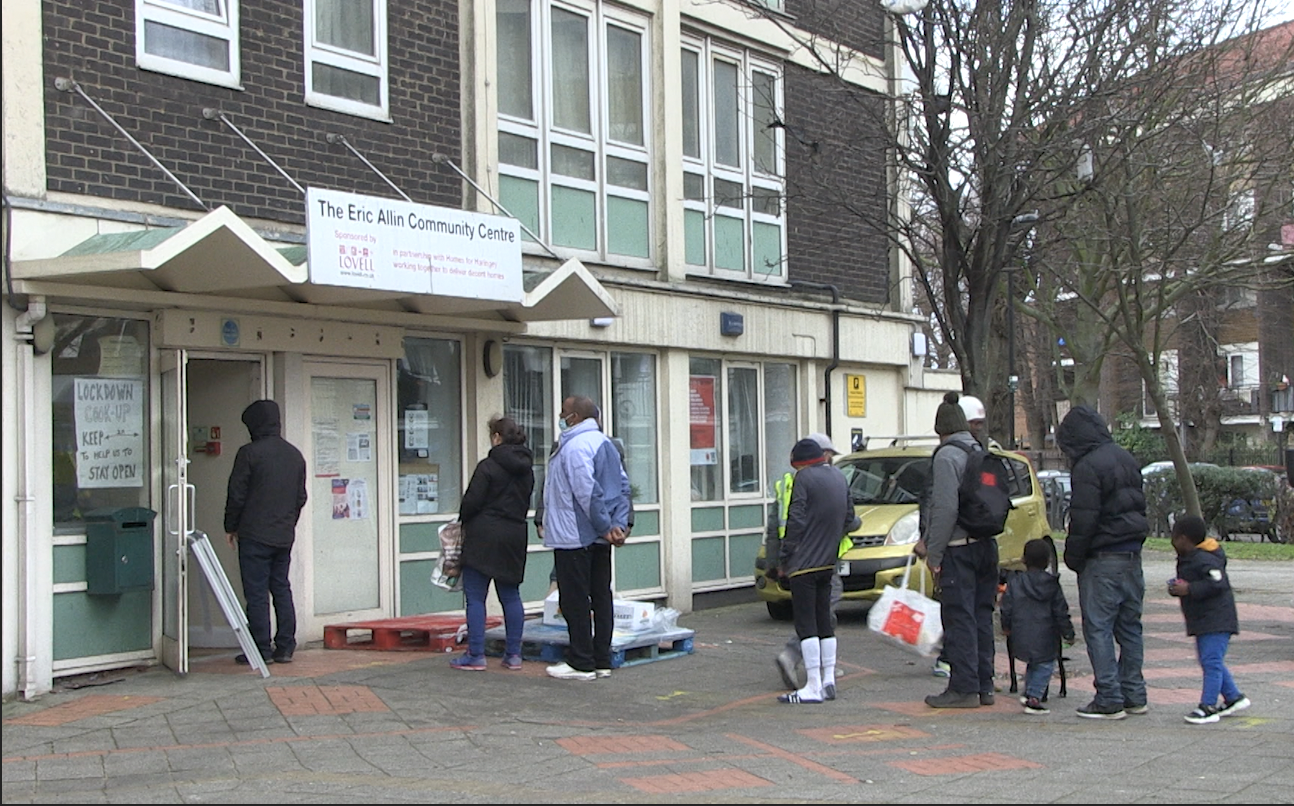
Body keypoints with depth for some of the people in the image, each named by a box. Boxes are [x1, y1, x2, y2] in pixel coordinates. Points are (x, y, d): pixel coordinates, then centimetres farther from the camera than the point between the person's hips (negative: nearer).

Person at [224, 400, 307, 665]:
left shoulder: (250, 453, -11)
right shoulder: (295, 455, 10)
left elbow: (236, 495, -9)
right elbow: (301, 496, 15)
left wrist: (231, 527, 3)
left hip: (255, 534, -6)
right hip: (285, 536, 6)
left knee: (256, 593, -1)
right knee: (282, 589, 12)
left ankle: (261, 650, 1)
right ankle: (285, 648, 12)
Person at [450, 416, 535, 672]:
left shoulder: (488, 466, -12)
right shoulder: (526, 468, 11)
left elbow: (472, 501, -12)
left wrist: (464, 520, 7)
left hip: (484, 535, -7)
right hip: (515, 536, 7)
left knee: (475, 597, -1)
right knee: (511, 596, 11)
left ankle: (475, 655, -1)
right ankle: (513, 654, 11)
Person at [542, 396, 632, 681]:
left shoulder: (575, 446, -16)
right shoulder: (606, 444, 13)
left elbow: (587, 492, -23)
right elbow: (623, 487, 10)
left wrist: (605, 527, -17)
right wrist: (619, 524, 3)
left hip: (574, 537, -9)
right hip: (600, 539, 9)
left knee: (574, 600, -2)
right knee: (601, 597, 11)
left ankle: (581, 663, 2)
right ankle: (602, 661, 16)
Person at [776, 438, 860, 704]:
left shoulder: (804, 478, -11)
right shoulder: (839, 476, 11)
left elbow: (796, 521, -15)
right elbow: (848, 519, 16)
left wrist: (783, 556, -8)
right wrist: (854, 523, 39)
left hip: (803, 563, -8)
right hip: (827, 562, 8)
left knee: (806, 624, -6)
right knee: (824, 622, 14)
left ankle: (813, 687, -7)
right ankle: (828, 681, 15)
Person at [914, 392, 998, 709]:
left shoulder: (947, 456, -12)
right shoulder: (981, 453, 14)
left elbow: (946, 508, -19)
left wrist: (934, 553, -12)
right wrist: (926, 540, 22)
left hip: (958, 550, -8)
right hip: (986, 544, 8)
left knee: (959, 618, -4)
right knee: (981, 616, 12)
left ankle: (963, 688, -1)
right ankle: (984, 686, 18)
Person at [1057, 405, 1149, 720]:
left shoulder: (1087, 467, -15)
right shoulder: (1125, 459, 13)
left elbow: (1083, 520, -18)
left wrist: (1072, 557, -6)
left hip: (1103, 559, -9)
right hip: (1132, 553, 9)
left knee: (1098, 629, -4)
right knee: (1129, 626, 14)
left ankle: (1109, 700, -4)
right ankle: (1134, 695, 19)